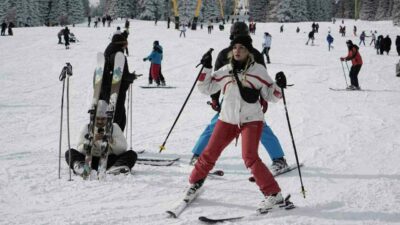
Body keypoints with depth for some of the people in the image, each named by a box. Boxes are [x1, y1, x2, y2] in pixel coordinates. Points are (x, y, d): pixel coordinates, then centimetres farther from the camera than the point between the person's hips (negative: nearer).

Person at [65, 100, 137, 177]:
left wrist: (111, 140, -20)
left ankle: (115, 168, -49)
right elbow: (81, 152, -4)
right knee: (70, 152, -20)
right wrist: (92, 140, -20)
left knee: (132, 154, -21)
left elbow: (123, 150, -2)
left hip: (109, 161, 0)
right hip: (91, 161, 0)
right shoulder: (86, 129, 6)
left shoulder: (114, 128, 7)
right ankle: (79, 166, -51)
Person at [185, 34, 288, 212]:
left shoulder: (258, 70, -3)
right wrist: (206, 68, -2)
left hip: (251, 120, -4)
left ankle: (274, 195, -14)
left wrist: (279, 85, -18)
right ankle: (195, 183, 30)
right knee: (209, 153, 6)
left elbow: (271, 95, 1)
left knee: (250, 157, -19)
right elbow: (205, 88, 10)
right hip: (228, 119, 4)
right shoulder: (225, 71, 4)